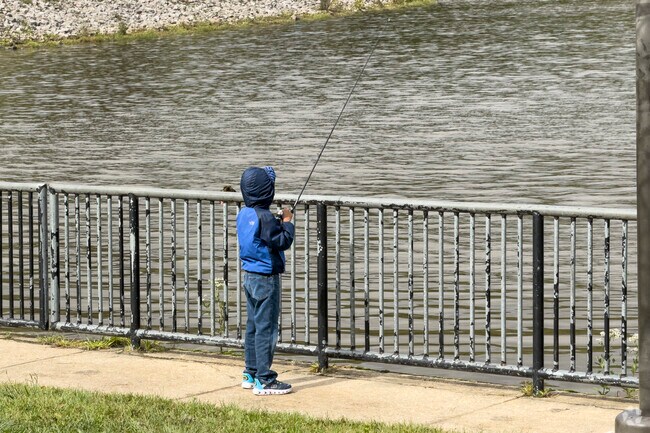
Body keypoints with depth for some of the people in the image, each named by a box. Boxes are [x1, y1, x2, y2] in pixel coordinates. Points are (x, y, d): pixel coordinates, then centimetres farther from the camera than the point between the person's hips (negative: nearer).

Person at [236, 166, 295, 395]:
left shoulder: (243, 214, 6)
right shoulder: (264, 217, -21)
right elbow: (282, 241, -18)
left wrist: (279, 223, 10)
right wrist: (287, 222, -5)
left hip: (249, 275, 9)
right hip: (266, 278, -9)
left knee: (253, 325, 16)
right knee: (266, 329, -5)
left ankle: (250, 374, 22)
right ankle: (264, 380, -3)